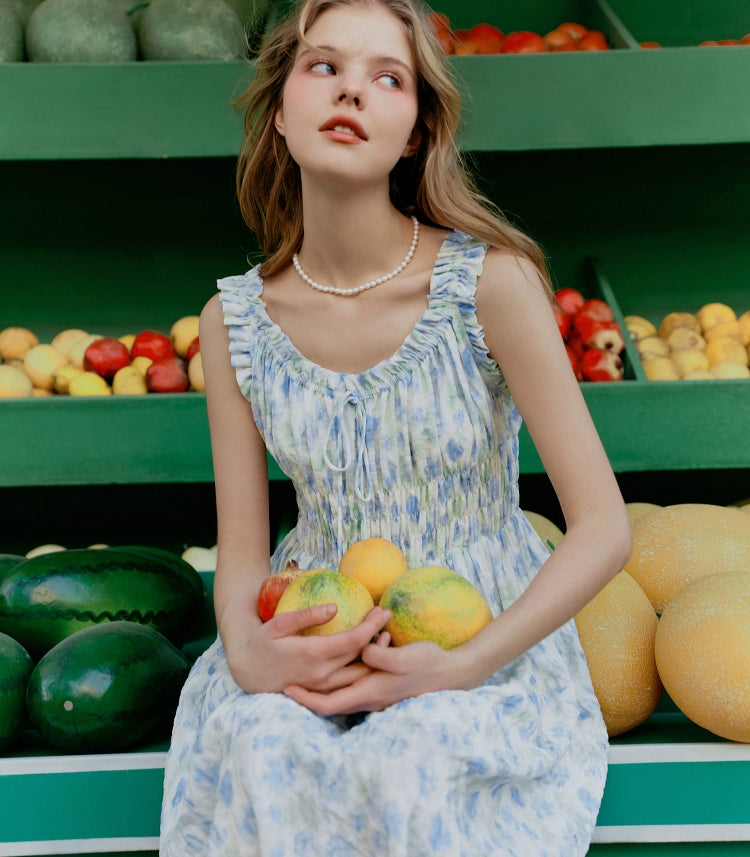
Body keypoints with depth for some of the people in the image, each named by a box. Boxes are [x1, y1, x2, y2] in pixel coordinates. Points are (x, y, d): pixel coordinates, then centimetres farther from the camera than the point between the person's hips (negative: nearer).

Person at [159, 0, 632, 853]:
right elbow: (241, 554, 2)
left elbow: (604, 528, -12)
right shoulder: (235, 320, -2)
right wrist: (248, 653, -21)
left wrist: (459, 667, -23)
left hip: (489, 639, -2)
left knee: (414, 769, -32)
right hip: (315, 635, 3)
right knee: (260, 751, -29)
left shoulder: (489, 281, -13)